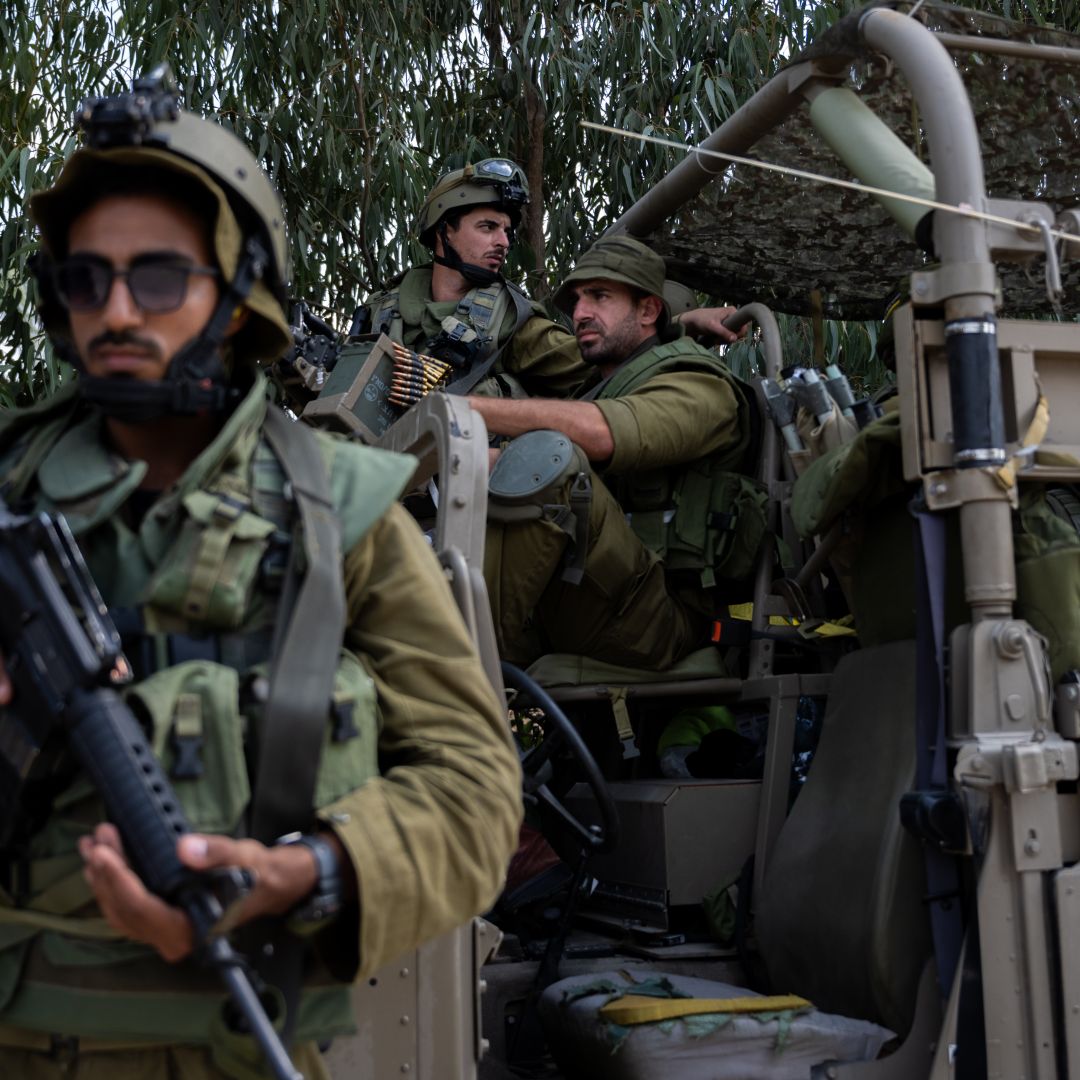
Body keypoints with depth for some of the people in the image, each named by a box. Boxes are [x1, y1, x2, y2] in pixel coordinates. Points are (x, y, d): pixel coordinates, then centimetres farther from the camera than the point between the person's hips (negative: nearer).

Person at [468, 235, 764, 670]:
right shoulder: (598, 388, 30)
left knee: (543, 458, -28)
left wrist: (470, 406, -19)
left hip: (657, 623, -7)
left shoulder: (699, 385, 4)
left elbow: (604, 434, -19)